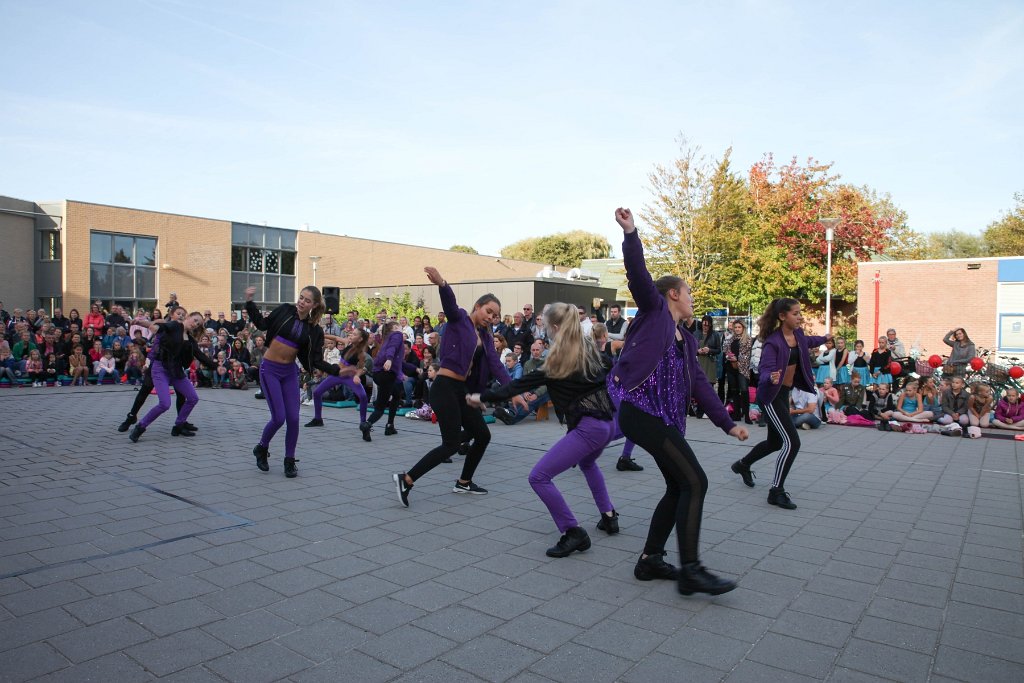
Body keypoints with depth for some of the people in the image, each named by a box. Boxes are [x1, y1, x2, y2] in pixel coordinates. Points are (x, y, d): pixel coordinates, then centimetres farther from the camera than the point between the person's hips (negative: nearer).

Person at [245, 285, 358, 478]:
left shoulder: (315, 330, -2)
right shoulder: (285, 310, -7)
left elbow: (316, 360, -2)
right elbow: (263, 324, 2)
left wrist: (337, 370, -12)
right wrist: (250, 303, -6)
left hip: (289, 372, 3)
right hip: (270, 369, -3)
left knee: (293, 418, 0)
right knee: (279, 417, -8)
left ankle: (289, 461, 18)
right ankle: (261, 448, 21)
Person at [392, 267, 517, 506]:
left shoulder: (485, 336, 15)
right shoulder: (459, 319, -4)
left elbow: (496, 365, 4)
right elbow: (450, 303, -26)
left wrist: (513, 391, -8)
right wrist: (441, 284, -48)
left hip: (463, 391, 8)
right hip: (445, 388, -8)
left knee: (483, 435, 13)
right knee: (452, 444, -10)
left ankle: (464, 482, 30)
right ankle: (405, 479, -1)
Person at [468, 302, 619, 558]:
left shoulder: (557, 360, -7)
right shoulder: (590, 346, 10)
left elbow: (523, 384, -4)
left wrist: (483, 397, 3)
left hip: (588, 427, -9)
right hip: (608, 421, 9)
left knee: (539, 477, -6)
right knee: (587, 463, 38)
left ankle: (573, 533, -6)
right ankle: (609, 516, 36)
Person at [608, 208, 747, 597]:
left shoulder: (687, 341, 23)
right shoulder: (654, 310, 4)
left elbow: (699, 385, 20)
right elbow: (637, 274, -11)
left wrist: (727, 423, 15)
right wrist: (630, 232, -23)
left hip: (665, 418, 9)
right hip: (642, 412, -9)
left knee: (679, 487, 10)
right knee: (694, 482, -11)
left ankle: (650, 560, 21)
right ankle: (690, 571, -6)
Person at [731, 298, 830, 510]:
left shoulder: (798, 334, 1)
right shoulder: (773, 342, -22)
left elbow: (808, 342, 26)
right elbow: (766, 369, -29)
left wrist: (825, 338, 41)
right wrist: (771, 378, -51)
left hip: (784, 394, 9)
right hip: (770, 396, -9)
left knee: (775, 442, 21)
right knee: (792, 442, -15)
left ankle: (743, 465, 44)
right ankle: (776, 491, -5)